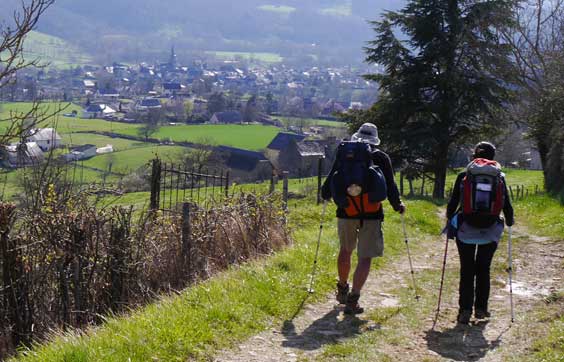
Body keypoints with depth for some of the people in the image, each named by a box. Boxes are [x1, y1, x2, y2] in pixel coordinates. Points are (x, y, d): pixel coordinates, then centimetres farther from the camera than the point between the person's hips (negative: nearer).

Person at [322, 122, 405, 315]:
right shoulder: (381, 158, -1)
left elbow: (330, 181, 5)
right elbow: (390, 187, -1)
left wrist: (325, 195, 26)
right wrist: (398, 205, 16)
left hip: (346, 211, 3)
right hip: (371, 214, -2)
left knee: (345, 250, 23)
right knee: (365, 257, 1)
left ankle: (342, 290, 35)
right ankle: (353, 299, -7)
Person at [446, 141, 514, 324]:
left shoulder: (463, 176, -3)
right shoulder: (499, 177, -1)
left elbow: (453, 203, 0)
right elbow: (507, 205, 2)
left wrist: (450, 219, 18)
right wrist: (509, 221, 20)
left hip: (465, 229, -1)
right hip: (490, 232, 1)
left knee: (466, 270, 6)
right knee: (483, 269, 15)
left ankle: (465, 310, 1)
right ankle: (481, 308, 18)